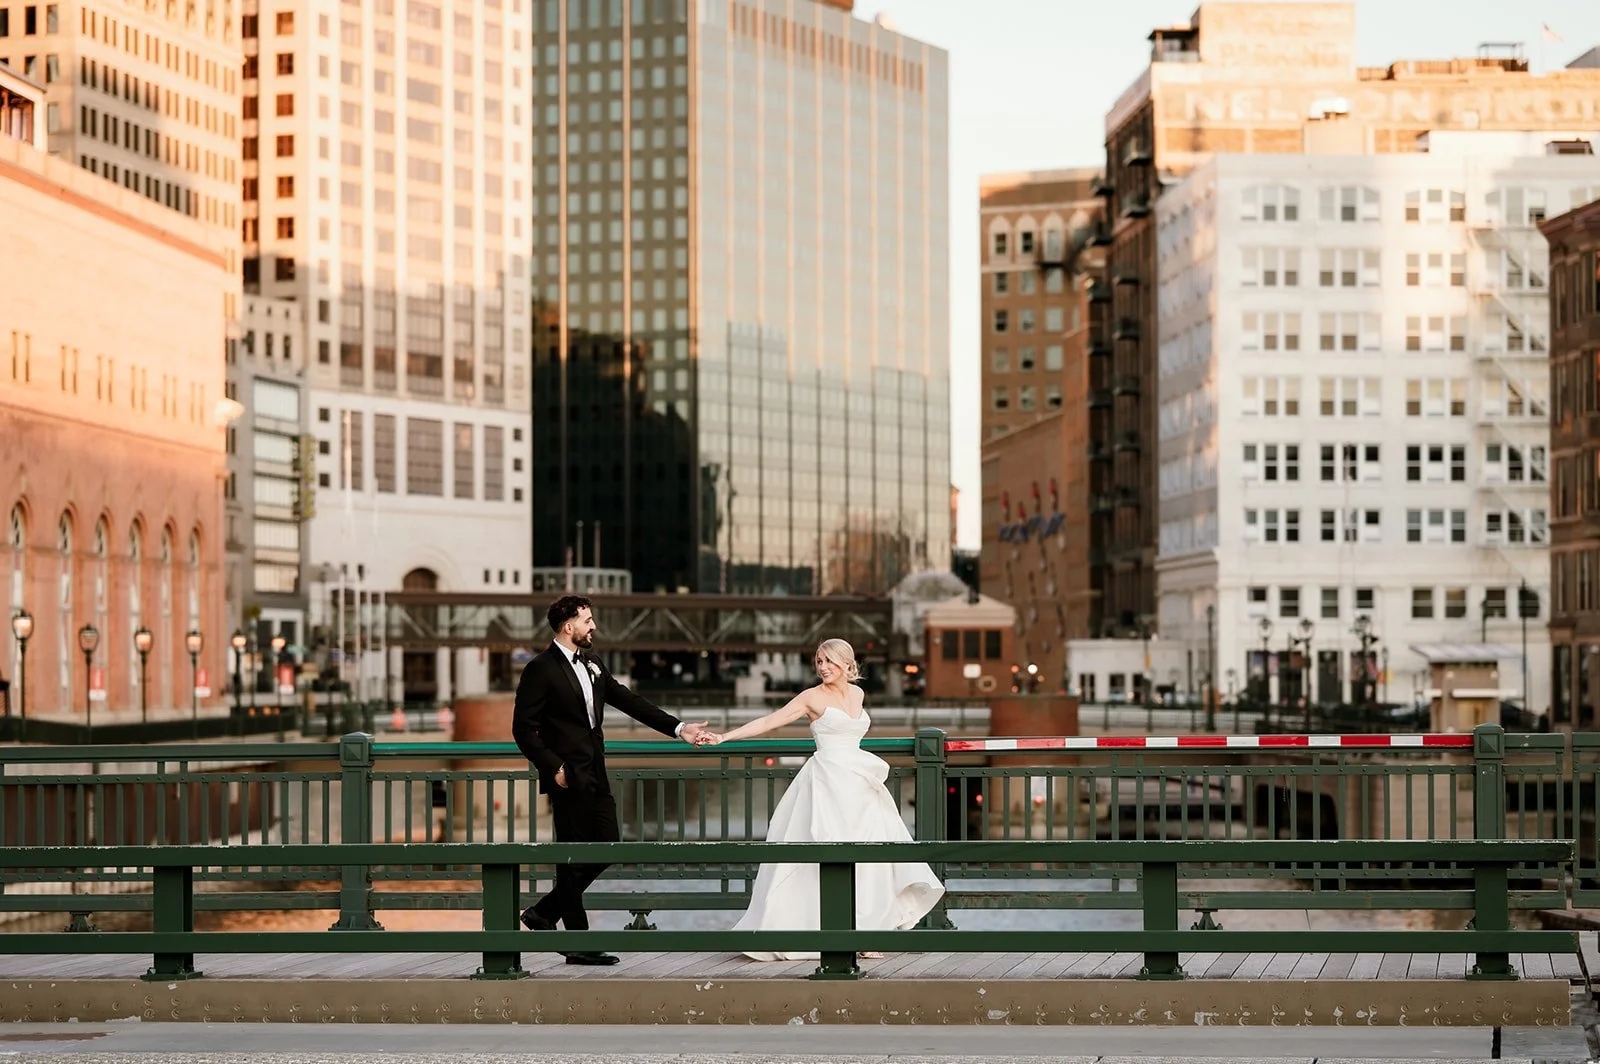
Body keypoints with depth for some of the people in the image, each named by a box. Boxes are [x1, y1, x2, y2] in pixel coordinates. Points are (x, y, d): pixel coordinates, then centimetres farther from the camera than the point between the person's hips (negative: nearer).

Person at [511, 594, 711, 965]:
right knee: (574, 857, -2)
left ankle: (544, 912, 21)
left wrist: (678, 728, 7)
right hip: (568, 778, -8)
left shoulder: (592, 665, 13)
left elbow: (629, 701, 14)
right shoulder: (541, 669, -10)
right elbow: (523, 728, -11)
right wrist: (553, 767, -17)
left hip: (595, 776, 8)